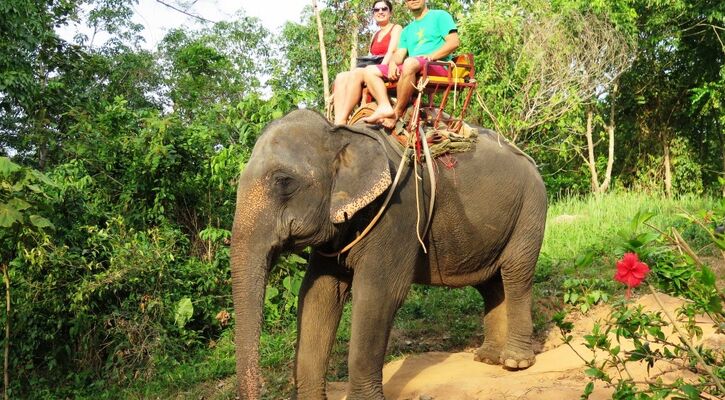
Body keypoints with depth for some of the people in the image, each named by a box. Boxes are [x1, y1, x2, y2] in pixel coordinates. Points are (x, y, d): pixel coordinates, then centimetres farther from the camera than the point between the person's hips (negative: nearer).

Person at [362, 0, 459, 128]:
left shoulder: (440, 16, 12)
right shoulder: (407, 30, 30)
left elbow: (454, 42, -3)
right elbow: (399, 54, 17)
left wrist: (431, 56, -16)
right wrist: (392, 63, -8)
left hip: (437, 67, -7)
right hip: (411, 69, 7)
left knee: (410, 62, -39)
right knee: (370, 71, -7)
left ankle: (397, 112, -29)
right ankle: (385, 107, -32)